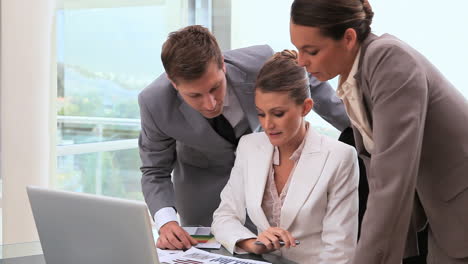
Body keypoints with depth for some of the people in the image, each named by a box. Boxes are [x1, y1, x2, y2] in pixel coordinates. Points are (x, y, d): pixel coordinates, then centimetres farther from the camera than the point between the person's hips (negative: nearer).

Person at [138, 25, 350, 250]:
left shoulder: (260, 63, -34)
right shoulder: (154, 103, -32)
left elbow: (310, 83, -11)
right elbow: (155, 172, -15)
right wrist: (165, 221, -34)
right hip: (203, 184, -1)